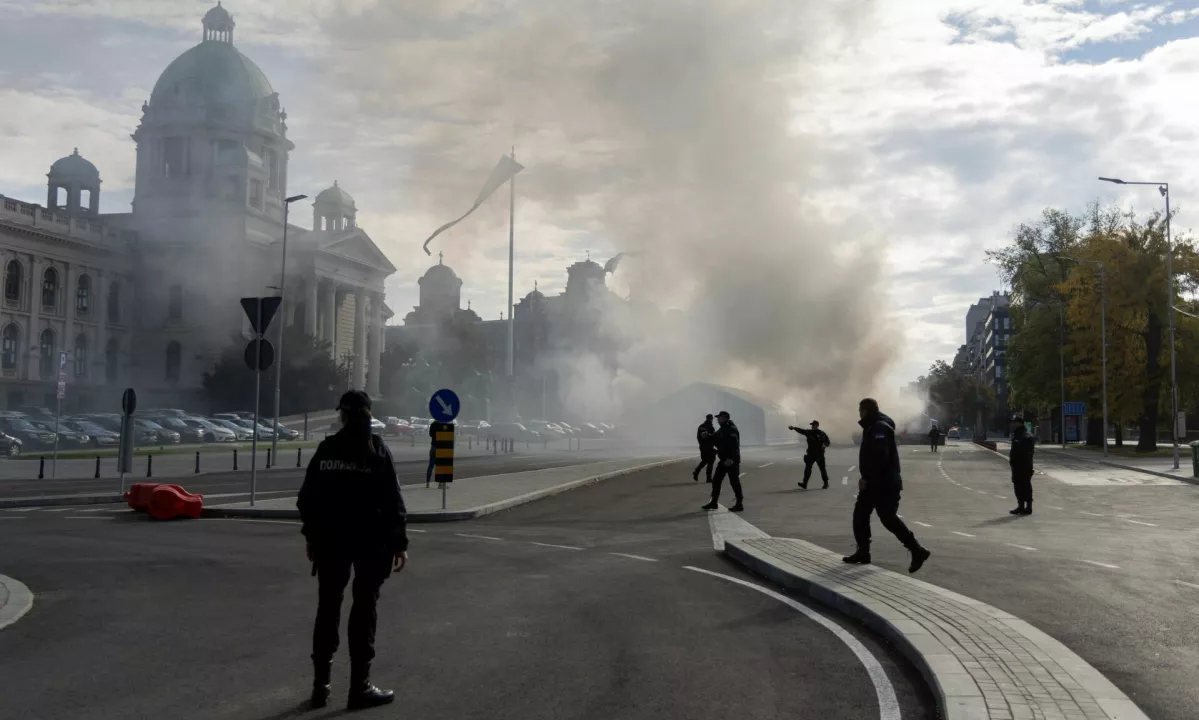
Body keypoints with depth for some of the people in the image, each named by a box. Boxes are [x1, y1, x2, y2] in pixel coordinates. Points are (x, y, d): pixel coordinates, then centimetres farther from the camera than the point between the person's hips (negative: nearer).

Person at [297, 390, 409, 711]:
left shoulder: (327, 449, 3)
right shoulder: (377, 450, -7)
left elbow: (307, 498, 4)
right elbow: (392, 501, -10)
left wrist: (312, 535, 13)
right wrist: (399, 542, -6)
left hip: (330, 539, 3)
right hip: (370, 539, -3)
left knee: (328, 608, 12)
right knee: (364, 609, 2)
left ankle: (321, 684, 17)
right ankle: (360, 686, 4)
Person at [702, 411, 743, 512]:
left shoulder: (731, 429, -16)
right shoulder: (722, 429, 16)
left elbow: (734, 445, -25)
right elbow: (715, 440, 24)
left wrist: (730, 459, -30)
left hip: (731, 461, -10)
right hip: (724, 460, 10)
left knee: (734, 481, -4)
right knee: (716, 480, 12)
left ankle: (739, 505, 2)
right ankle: (714, 502, 20)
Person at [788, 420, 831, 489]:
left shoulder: (821, 434, -3)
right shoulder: (809, 432, 6)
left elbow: (828, 442, 0)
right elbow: (801, 430, -3)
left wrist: (825, 445, -21)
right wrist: (794, 428, -17)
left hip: (820, 454, -3)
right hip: (811, 454, 3)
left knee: (822, 469, 4)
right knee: (807, 468, -2)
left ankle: (826, 483, 17)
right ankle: (804, 484, -2)